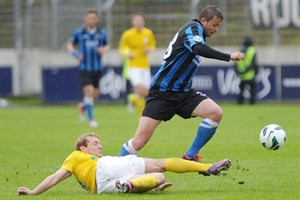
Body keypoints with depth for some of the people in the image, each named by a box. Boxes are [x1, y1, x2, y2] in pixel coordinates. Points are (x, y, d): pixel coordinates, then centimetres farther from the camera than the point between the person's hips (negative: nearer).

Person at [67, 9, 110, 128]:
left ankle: (83, 106, 39)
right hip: (84, 68, -3)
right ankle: (91, 119, -5)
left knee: (96, 94, 6)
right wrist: (75, 53, -9)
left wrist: (104, 50, -5)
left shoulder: (101, 33, 5)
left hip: (97, 68, 3)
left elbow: (107, 46, 18)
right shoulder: (79, 32, 0)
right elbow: (70, 45, 10)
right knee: (89, 90, -15)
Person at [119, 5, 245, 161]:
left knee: (216, 113, -14)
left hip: (183, 93, 8)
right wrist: (229, 57, -36)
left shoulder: (198, 32, 15)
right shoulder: (193, 27, -11)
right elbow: (198, 48, -33)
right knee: (139, 142, -13)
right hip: (161, 94, -8)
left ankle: (190, 157, -3)